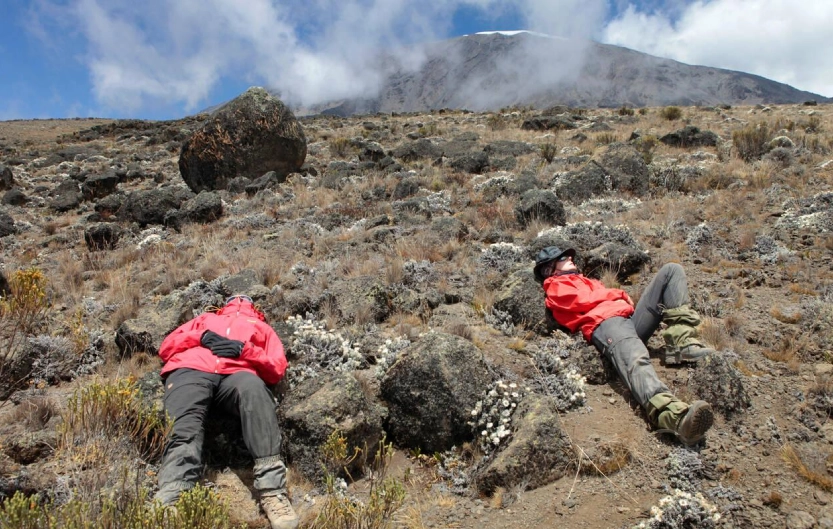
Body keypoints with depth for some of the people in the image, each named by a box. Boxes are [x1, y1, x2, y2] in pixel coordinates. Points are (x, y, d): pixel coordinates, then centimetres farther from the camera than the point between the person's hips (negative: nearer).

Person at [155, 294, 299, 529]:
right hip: (190, 370, 2)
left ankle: (272, 490, -43)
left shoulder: (260, 326, 36)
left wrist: (245, 349, 1)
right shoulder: (205, 318, 41)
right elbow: (166, 347, 28)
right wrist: (201, 336, 8)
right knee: (184, 431, -30)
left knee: (254, 389, -38)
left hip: (236, 374, -1)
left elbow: (277, 368, 19)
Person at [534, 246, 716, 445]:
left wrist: (621, 297, 6)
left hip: (631, 318, 8)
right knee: (635, 361, -40)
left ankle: (682, 344, -21)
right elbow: (583, 301, -1)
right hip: (606, 323, -8)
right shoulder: (556, 287, 17)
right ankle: (674, 417, -68)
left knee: (671, 270, 0)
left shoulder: (585, 281, 42)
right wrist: (617, 294, 11)